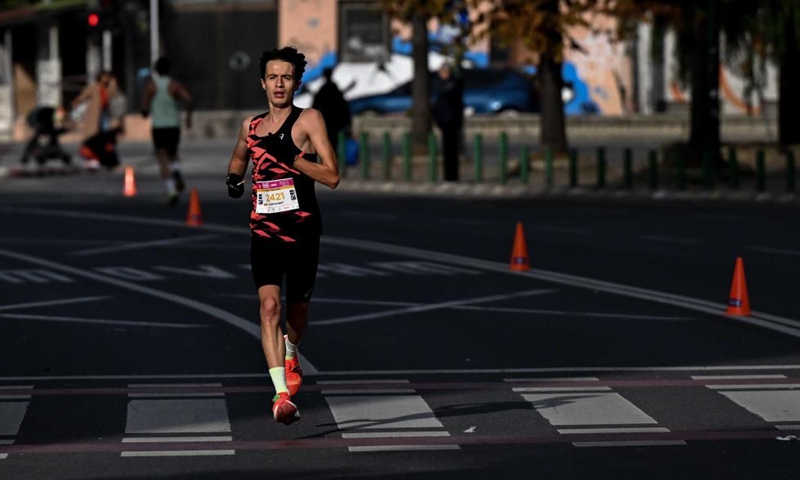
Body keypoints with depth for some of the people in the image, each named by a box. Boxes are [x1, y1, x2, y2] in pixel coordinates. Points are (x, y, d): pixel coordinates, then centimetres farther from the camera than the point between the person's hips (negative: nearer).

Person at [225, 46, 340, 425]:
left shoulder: (309, 120, -4)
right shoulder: (250, 126, 9)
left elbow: (331, 177, -11)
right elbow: (239, 157, 32)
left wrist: (291, 157, -22)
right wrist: (234, 177, 11)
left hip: (302, 231, -1)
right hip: (264, 231, 1)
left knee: (297, 309, 15)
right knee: (269, 305, -18)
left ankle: (290, 355, 50)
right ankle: (282, 394, -25)